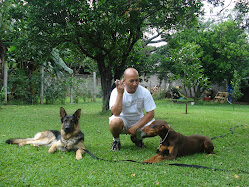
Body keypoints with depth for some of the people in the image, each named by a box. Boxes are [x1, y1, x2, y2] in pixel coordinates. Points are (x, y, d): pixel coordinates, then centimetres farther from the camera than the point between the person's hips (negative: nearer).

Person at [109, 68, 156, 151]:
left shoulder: (144, 92, -14)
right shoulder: (116, 91, -18)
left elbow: (150, 114, -13)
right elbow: (116, 113, -30)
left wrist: (135, 127, -20)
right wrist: (120, 94, -35)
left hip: (139, 120, 3)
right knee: (115, 122, -37)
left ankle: (137, 137, 10)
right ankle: (116, 140, -1)